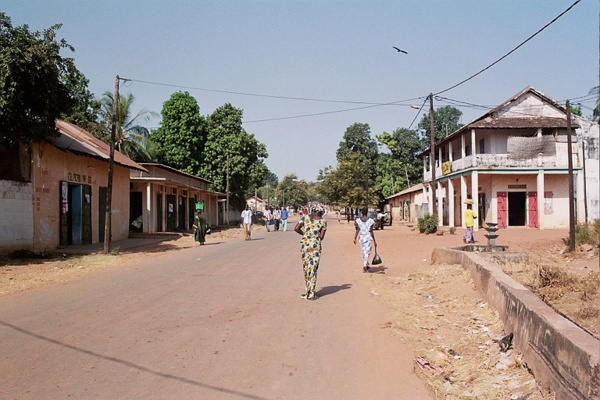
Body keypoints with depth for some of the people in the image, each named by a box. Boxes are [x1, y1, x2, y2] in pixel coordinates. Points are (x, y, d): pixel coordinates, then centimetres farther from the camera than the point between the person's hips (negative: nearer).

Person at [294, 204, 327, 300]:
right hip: (316, 245, -2)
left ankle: (307, 291, 21)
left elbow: (296, 228, -3)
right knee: (313, 269, 5)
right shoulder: (323, 221, -1)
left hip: (304, 244, 2)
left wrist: (305, 234, 12)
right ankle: (311, 293, 7)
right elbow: (321, 237, -3)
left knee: (306, 267, 14)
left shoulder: (305, 217, 2)